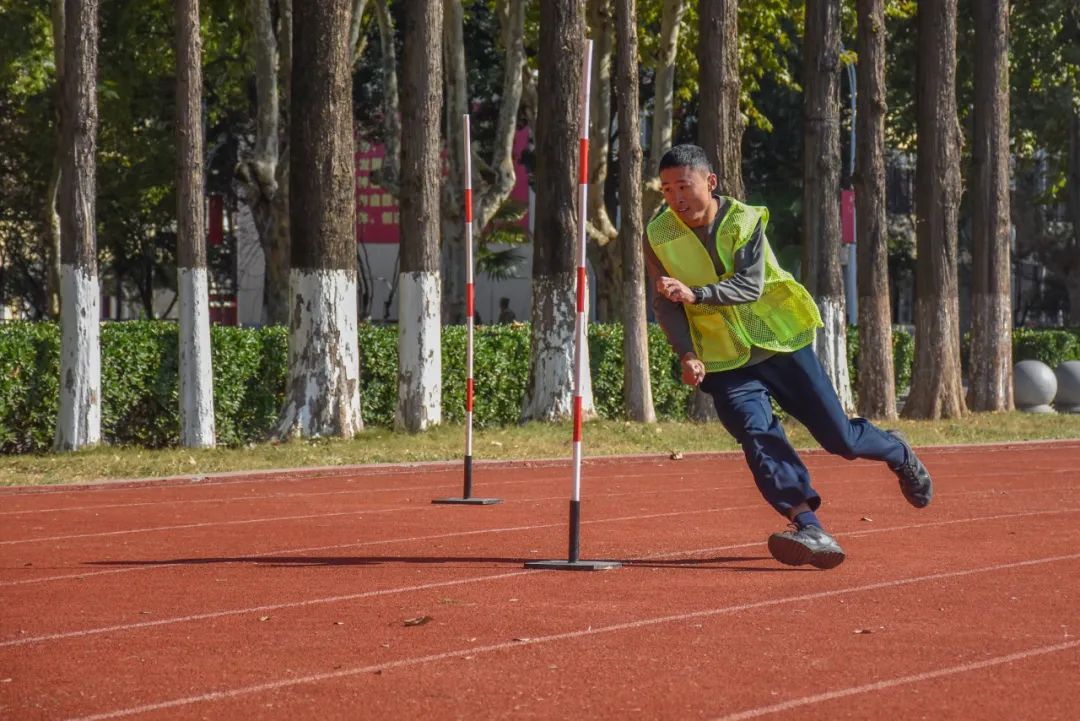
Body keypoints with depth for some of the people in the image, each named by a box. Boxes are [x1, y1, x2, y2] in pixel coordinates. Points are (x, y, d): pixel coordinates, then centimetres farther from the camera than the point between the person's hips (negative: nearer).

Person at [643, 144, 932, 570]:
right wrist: (686, 354, -22)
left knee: (840, 438, 3)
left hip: (780, 344, -1)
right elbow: (665, 304, -5)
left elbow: (750, 284, -23)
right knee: (756, 433, -26)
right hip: (725, 362, 1)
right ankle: (809, 528, -38)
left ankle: (899, 454, 37)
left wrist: (695, 293, -39)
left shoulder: (744, 221, -10)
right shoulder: (658, 236, -5)